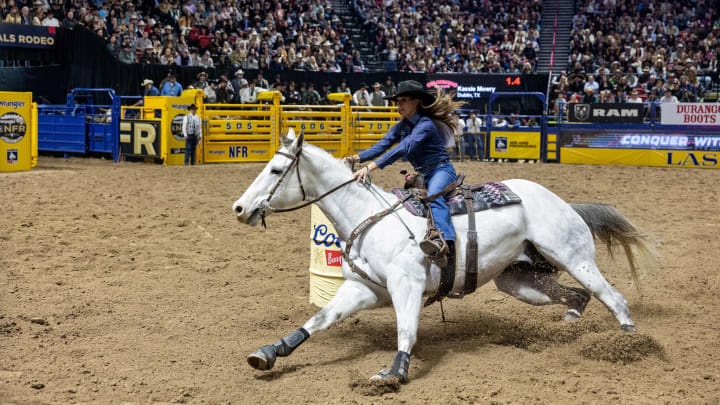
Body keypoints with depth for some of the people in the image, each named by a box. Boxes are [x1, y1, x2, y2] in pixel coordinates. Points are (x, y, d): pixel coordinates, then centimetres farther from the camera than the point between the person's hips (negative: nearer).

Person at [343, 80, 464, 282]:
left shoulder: (426, 125, -16)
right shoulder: (401, 126, 12)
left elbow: (403, 148, -28)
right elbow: (383, 144, 0)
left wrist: (371, 166, -37)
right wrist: (358, 158, -18)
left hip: (442, 170, -11)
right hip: (422, 175, 11)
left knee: (433, 195, -38)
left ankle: (445, 245, -63)